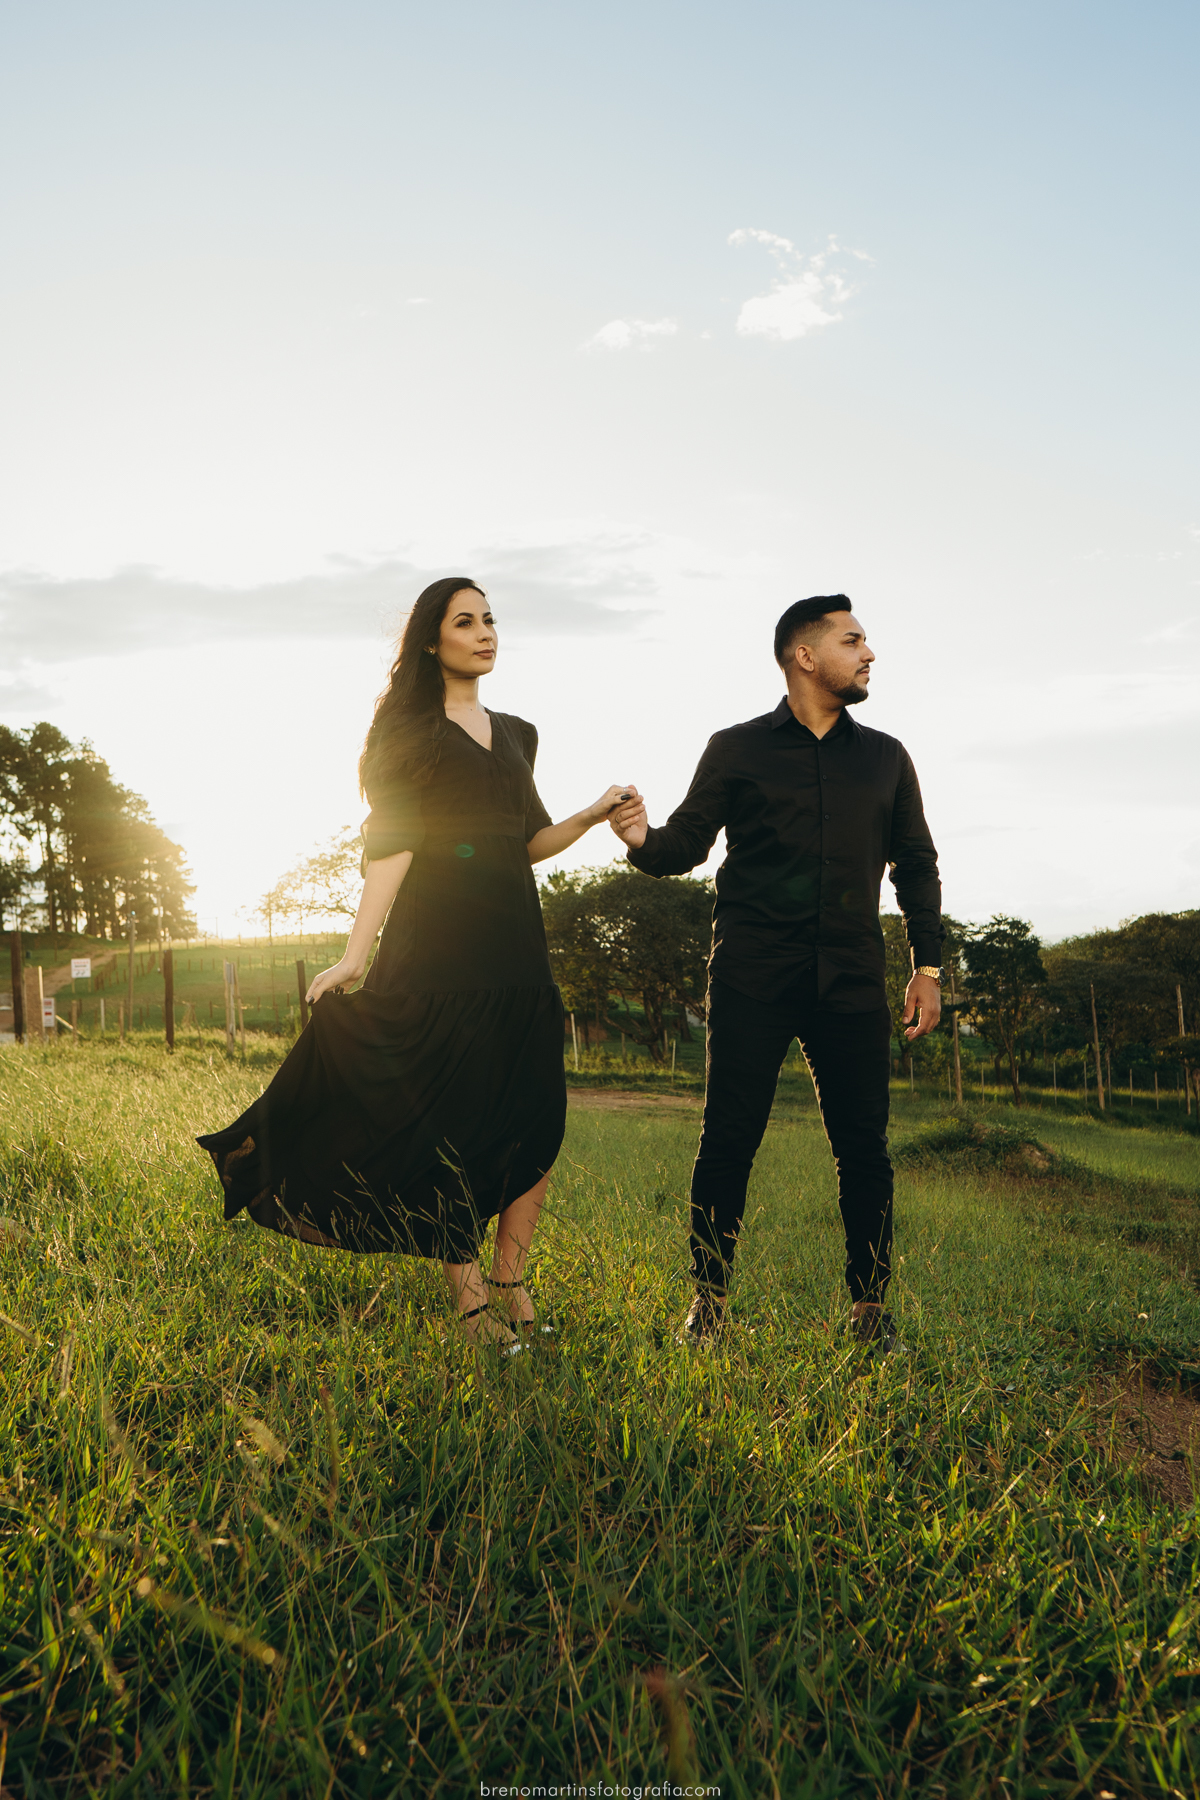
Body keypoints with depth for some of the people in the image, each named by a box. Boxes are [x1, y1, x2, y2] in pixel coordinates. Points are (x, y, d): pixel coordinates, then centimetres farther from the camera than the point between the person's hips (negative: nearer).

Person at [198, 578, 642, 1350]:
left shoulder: (516, 734, 19)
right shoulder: (409, 730, 3)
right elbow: (390, 846, -6)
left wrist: (592, 816, 3)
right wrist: (356, 954, -15)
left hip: (516, 951, 6)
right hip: (438, 951, -5)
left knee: (538, 1119, 1)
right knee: (450, 1121, -4)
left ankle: (510, 1282, 14)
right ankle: (470, 1298, 6)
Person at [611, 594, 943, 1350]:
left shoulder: (885, 758, 15)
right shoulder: (737, 750, 7)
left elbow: (917, 865, 17)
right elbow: (688, 841, 5)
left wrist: (929, 965, 10)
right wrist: (644, 840, -18)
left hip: (852, 980, 2)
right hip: (754, 978, -2)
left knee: (864, 1146, 3)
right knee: (729, 1140, -1)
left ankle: (870, 1305, 16)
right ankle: (709, 1300, 12)